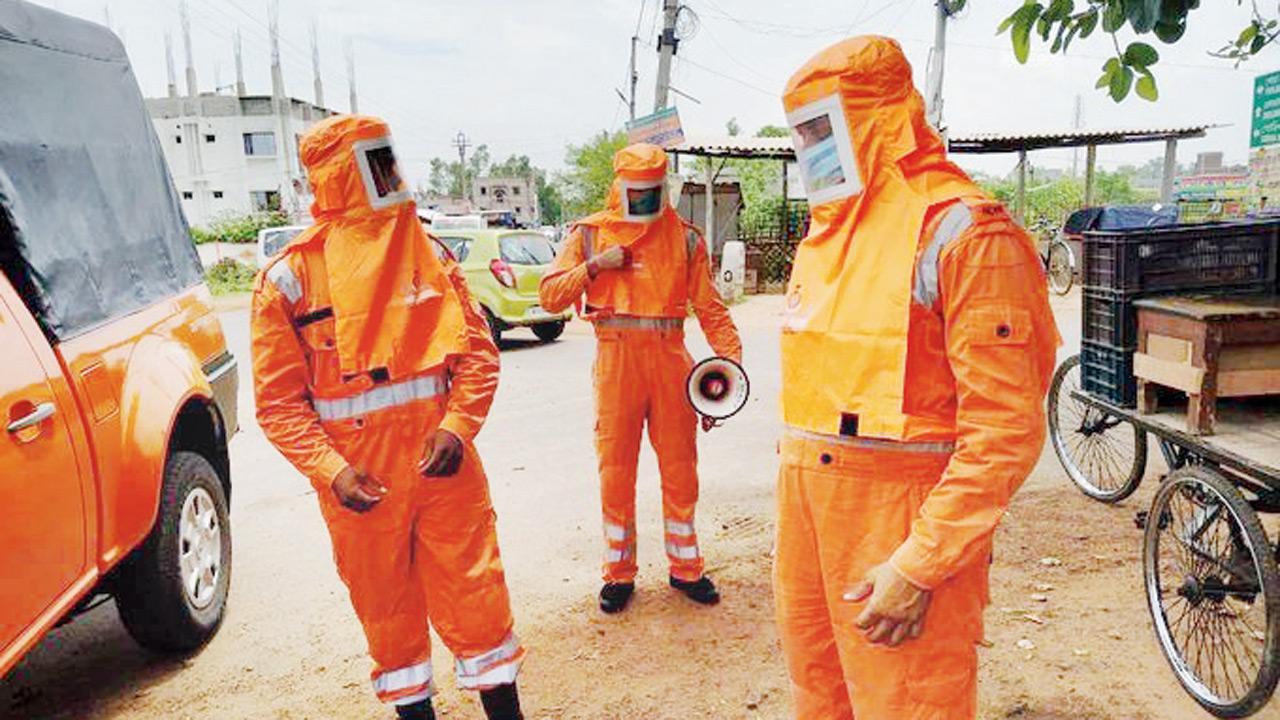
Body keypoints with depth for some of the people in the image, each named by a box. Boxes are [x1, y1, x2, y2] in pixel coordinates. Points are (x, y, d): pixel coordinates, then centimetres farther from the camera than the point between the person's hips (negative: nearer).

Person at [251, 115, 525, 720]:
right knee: (386, 604, 12)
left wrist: (456, 426, -10)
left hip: (440, 459, 2)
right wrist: (330, 470, -15)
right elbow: (278, 400, -2)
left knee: (475, 590, 6)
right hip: (361, 480, -1)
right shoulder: (290, 278, -3)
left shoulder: (427, 255, 6)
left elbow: (478, 351, 5)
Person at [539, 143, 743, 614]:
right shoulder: (590, 233, 7)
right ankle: (619, 573, 19)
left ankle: (685, 568, 23)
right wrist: (595, 266, -10)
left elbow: (709, 306, 5)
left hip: (670, 358, 1)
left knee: (680, 467, 8)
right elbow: (550, 296, 1)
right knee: (616, 470, 5)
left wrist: (731, 357, -7)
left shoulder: (684, 237, 8)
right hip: (616, 359, -1)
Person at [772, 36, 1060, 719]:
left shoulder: (958, 230, -13)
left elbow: (1006, 428, -18)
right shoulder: (825, 235, 14)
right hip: (807, 496, 8)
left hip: (901, 514, -8)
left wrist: (920, 565, -20)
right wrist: (797, 484, 17)